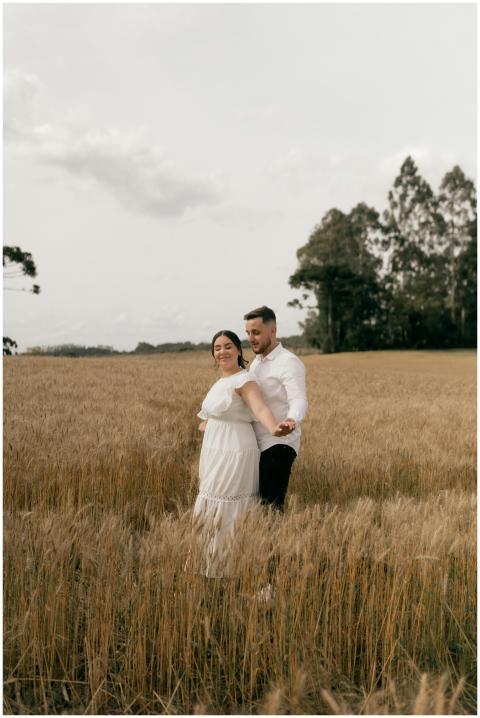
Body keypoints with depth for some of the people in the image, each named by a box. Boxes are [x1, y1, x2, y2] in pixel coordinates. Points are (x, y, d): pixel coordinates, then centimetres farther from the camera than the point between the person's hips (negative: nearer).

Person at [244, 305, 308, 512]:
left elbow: (299, 400, -28)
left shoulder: (289, 363, -13)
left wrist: (292, 419, -50)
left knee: (270, 505, -12)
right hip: (257, 445, 8)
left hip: (278, 445, -8)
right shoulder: (256, 362, 15)